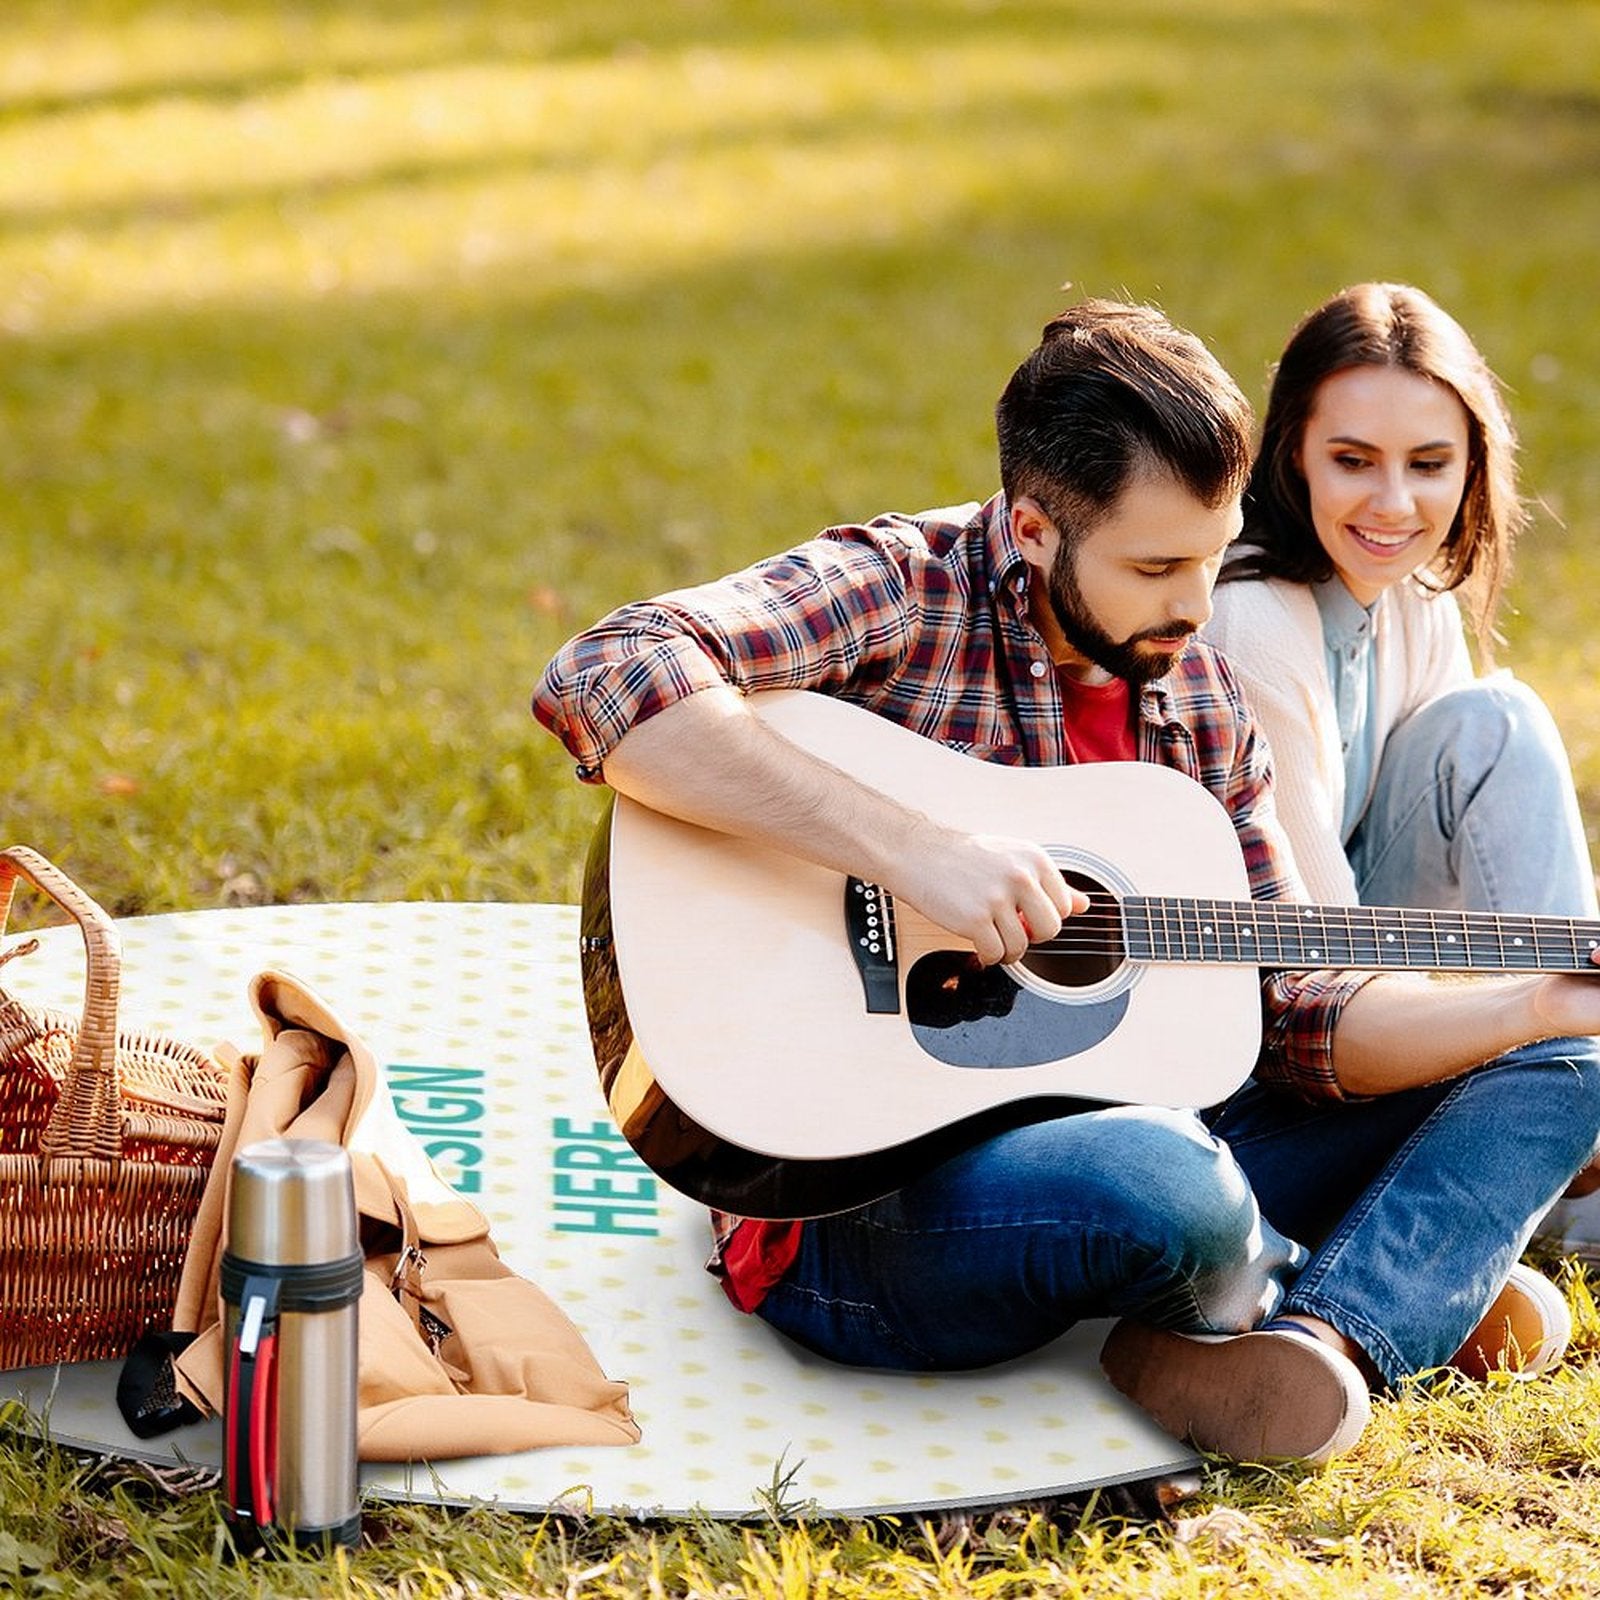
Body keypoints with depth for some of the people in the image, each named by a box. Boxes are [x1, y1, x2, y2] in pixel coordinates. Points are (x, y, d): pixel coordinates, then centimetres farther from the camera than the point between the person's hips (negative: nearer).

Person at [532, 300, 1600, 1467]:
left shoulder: (1199, 701, 9)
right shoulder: (898, 592, -12)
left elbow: (1295, 1015, 10)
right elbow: (601, 682, -30)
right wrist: (910, 847, -33)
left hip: (1108, 1144, 8)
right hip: (856, 1206, -7)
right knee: (1161, 1184, -40)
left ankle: (1322, 1341, -23)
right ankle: (1409, 1292, -4)